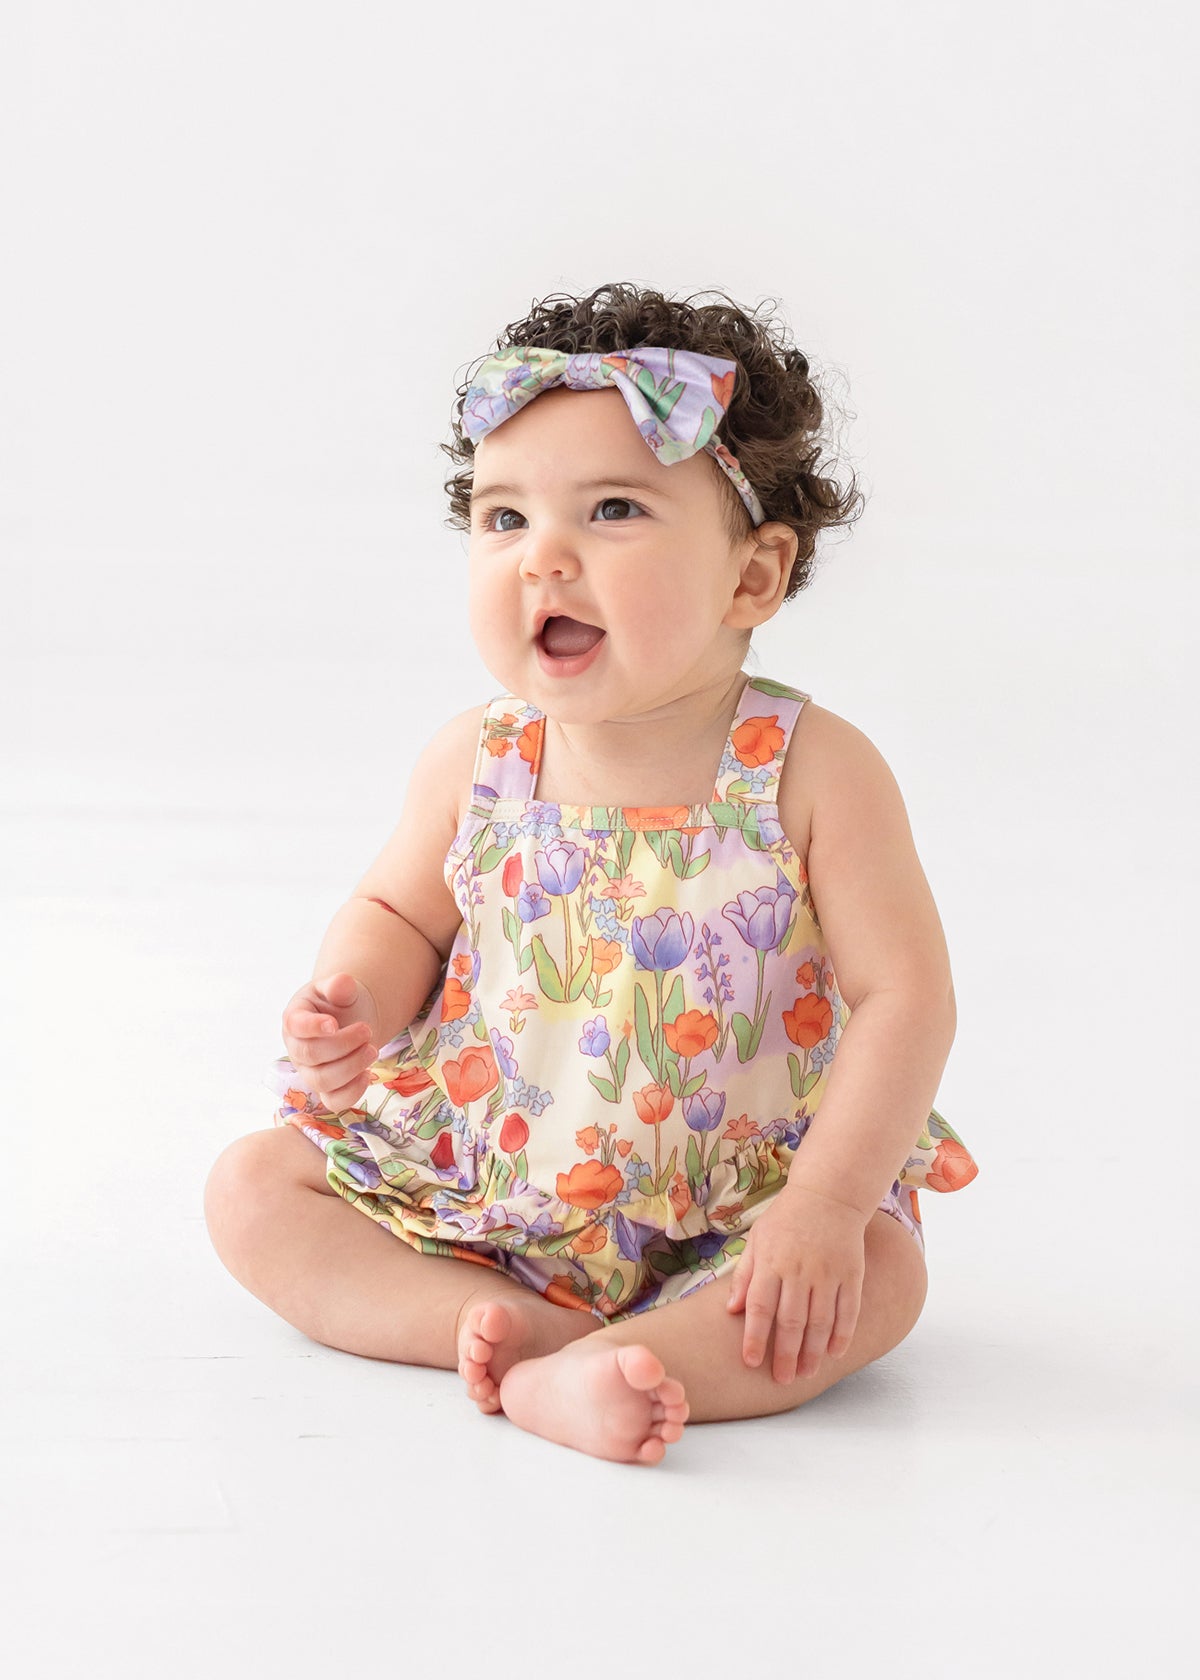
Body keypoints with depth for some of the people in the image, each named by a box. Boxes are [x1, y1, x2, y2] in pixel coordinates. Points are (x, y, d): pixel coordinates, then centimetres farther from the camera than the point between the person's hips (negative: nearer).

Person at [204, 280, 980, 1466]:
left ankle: (557, 1382, -35)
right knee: (252, 1188, -7)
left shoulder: (813, 772, -17)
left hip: (727, 1208, -3)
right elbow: (399, 912, 9)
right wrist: (357, 1006, -15)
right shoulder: (474, 764, -8)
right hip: (479, 1179, 3)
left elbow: (904, 994, -16)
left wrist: (824, 1204, -24)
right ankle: (503, 1319, -22)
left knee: (878, 1278, -28)